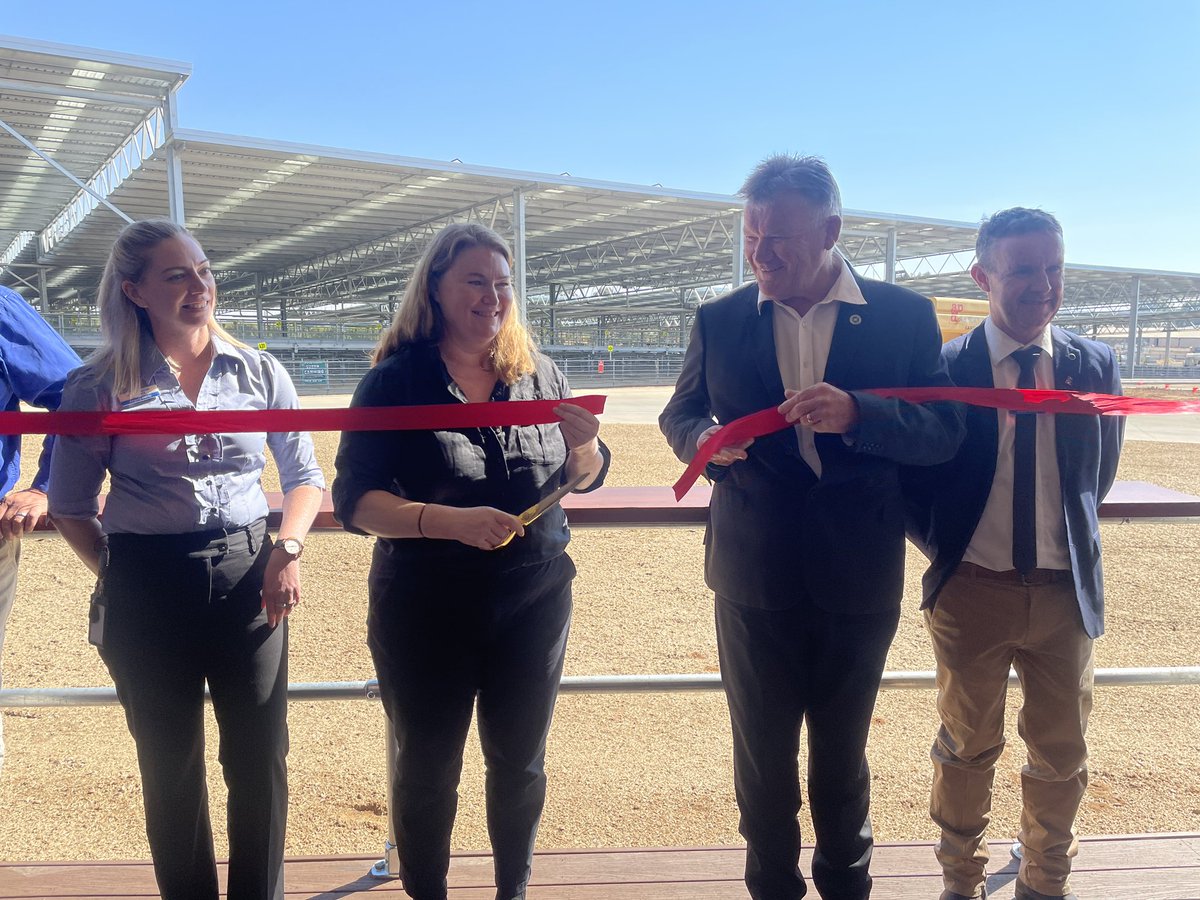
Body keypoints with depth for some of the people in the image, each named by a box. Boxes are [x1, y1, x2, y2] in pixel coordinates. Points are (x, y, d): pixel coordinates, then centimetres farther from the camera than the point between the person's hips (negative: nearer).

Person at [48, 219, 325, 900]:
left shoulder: (258, 371, 2)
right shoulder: (101, 386, -2)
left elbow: (306, 475, 9)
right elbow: (71, 506, 5)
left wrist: (288, 548, -6)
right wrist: (118, 576, -2)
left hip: (247, 577, 1)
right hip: (148, 592, -1)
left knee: (261, 761, 8)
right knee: (171, 767, 12)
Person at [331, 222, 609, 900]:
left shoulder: (537, 373, 0)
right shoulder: (396, 380, -9)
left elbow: (584, 479, 8)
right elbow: (354, 500, -16)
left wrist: (585, 445, -16)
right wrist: (448, 521, -32)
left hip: (536, 600, 3)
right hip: (426, 610, -2)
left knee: (520, 762, 16)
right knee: (428, 768, 12)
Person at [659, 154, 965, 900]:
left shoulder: (905, 315, -5)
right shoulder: (720, 320, -1)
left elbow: (945, 430, -9)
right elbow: (680, 415, 8)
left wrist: (856, 414, -27)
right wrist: (706, 439, -16)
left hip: (860, 579, 0)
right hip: (755, 577, 1)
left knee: (842, 750, 19)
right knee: (762, 753, 14)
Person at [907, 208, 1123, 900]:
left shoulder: (1095, 364, -1)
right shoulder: (944, 368, -10)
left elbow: (1099, 476, 12)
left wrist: (1068, 538, 11)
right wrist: (943, 548, -1)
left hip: (1067, 589, 3)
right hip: (972, 589, -2)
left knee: (1063, 753, 15)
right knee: (968, 746, 14)